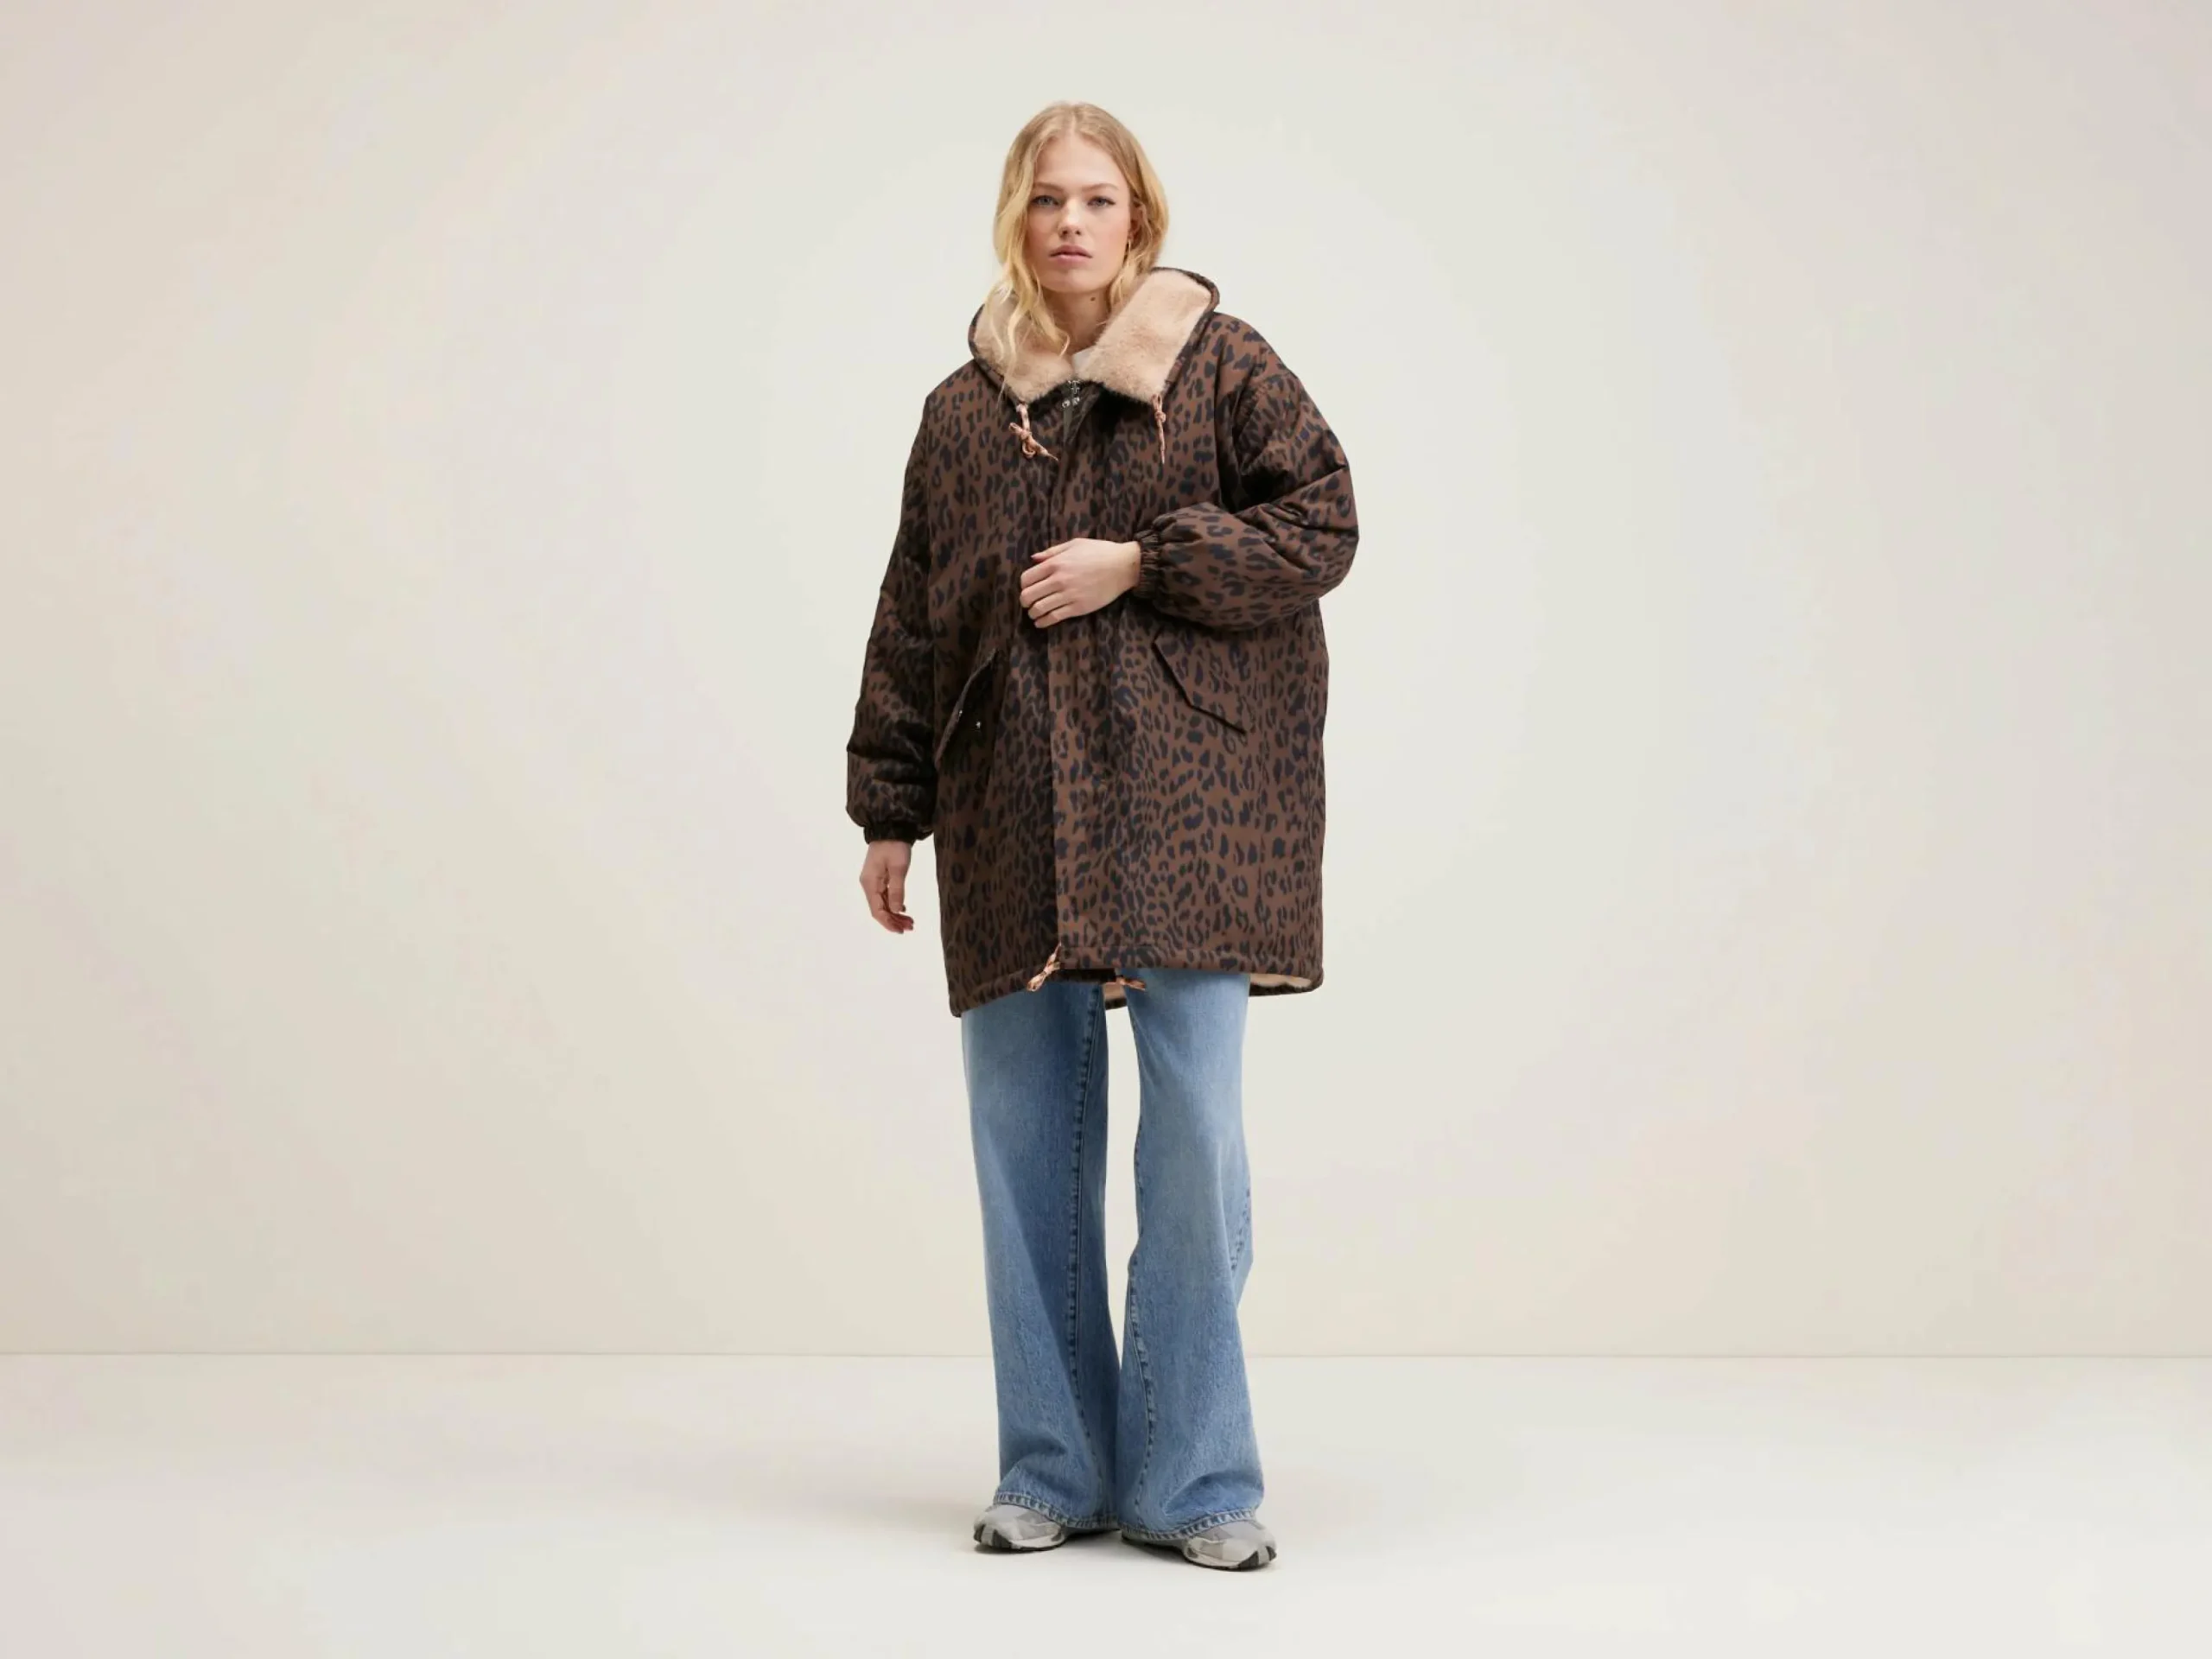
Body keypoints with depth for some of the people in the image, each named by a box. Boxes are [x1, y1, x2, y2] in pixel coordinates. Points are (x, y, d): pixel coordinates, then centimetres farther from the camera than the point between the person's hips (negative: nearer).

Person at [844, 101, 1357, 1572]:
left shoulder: (1223, 367, 6)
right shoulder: (963, 411, 15)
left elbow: (1320, 525, -2)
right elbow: (912, 621, 16)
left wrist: (1138, 564, -10)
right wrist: (890, 809, 13)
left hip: (1188, 802, -3)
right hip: (1011, 813, 3)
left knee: (1194, 1126, -8)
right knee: (1028, 1138, 3)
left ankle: (1191, 1480, 3)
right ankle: (1053, 1474, 13)